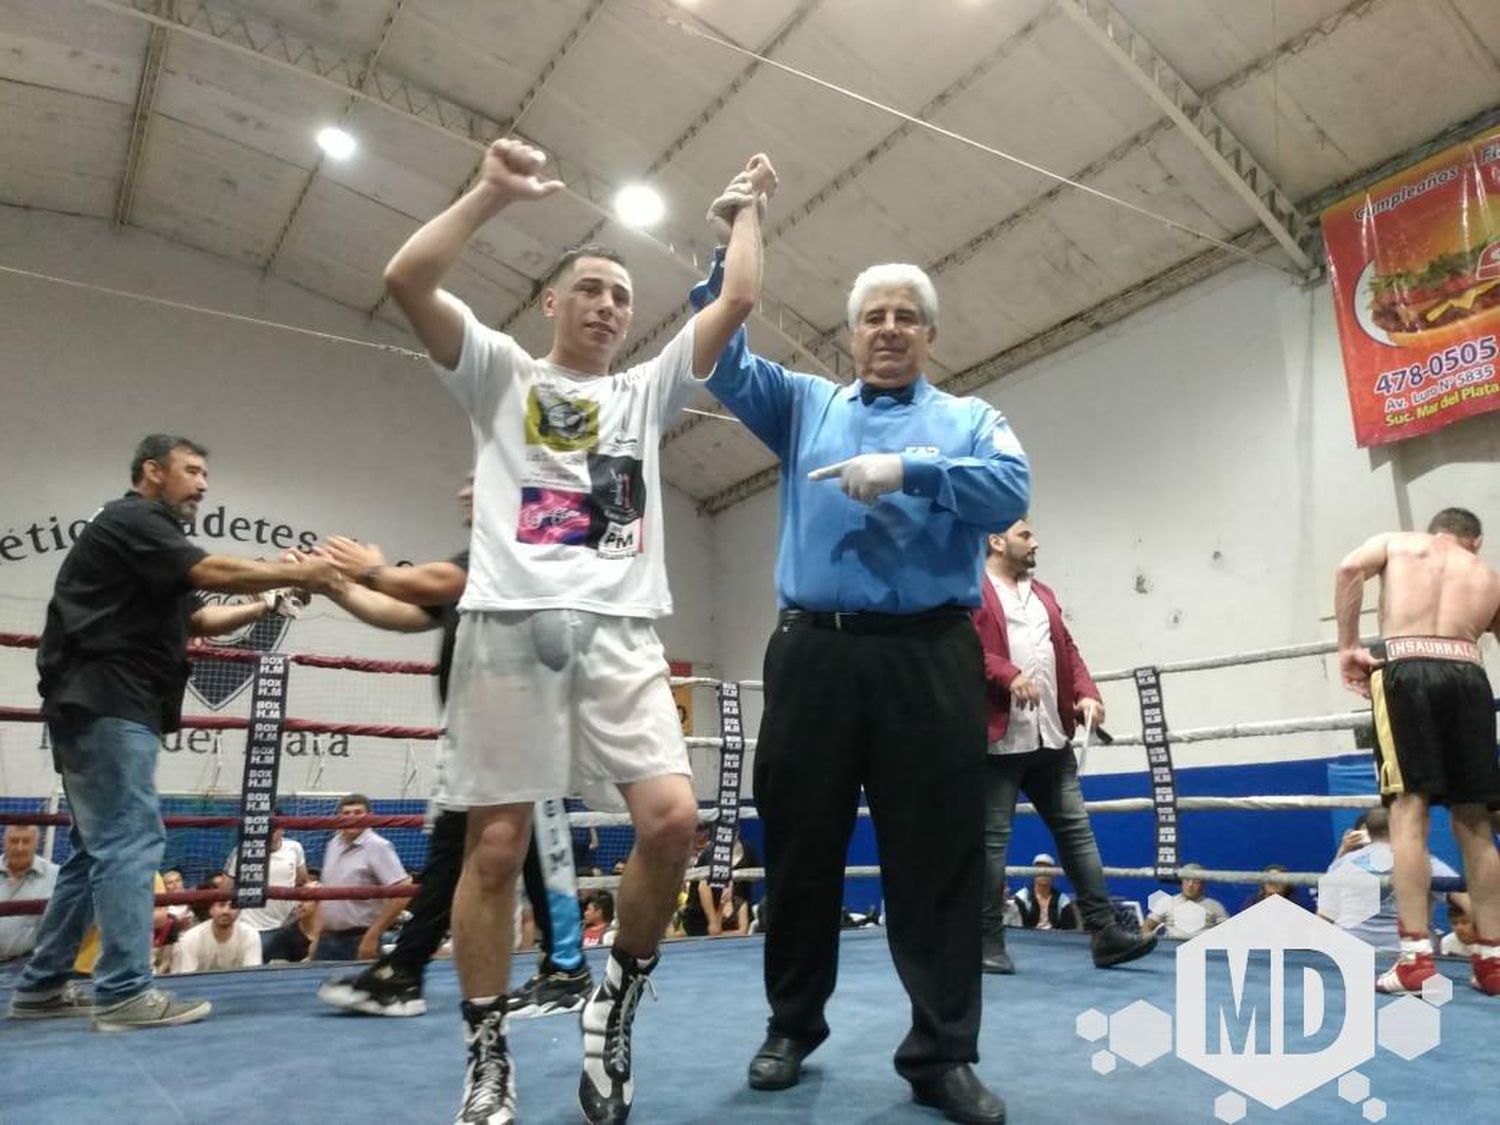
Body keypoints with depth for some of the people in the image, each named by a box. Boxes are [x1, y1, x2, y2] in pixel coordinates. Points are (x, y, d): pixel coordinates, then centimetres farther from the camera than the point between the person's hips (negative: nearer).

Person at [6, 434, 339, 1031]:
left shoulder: (149, 541, 25)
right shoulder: (130, 521, -6)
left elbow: (199, 618, 18)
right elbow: (214, 572, -19)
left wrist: (268, 605, 7)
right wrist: (297, 573, -15)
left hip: (103, 706, 11)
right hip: (106, 704, -11)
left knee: (101, 846, 13)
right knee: (129, 841, -11)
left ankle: (41, 984, 20)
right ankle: (125, 993, -10)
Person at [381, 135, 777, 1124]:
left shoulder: (647, 391, 24)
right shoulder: (500, 373, 17)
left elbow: (738, 302, 17)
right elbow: (407, 279, 2)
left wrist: (749, 206, 25)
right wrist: (495, 192, 1)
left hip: (619, 631, 3)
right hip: (510, 625, -2)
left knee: (673, 818, -14)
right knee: (496, 846, -2)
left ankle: (617, 1004, 10)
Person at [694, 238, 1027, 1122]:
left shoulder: (971, 419, 14)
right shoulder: (804, 404, 19)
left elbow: (1011, 491, -5)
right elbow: (723, 361, 8)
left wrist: (909, 471, -15)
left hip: (930, 660, -1)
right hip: (814, 655, 2)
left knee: (938, 854, 1)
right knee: (801, 846, 8)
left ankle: (943, 1053, 13)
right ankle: (793, 1025, 26)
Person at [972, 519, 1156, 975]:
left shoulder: (1043, 595, 24)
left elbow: (1067, 649, 21)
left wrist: (1086, 693, 3)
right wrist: (1008, 675, -23)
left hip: (1051, 735, 7)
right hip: (999, 737, -7)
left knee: (1077, 829, 7)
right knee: (993, 838, -1)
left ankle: (1104, 932, 13)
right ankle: (989, 940, 8)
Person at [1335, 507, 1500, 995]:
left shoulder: (1399, 542, 20)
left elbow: (1350, 568, -2)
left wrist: (1348, 648, 2)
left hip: (1406, 671, -3)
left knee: (1409, 809, -7)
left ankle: (1416, 958, -13)